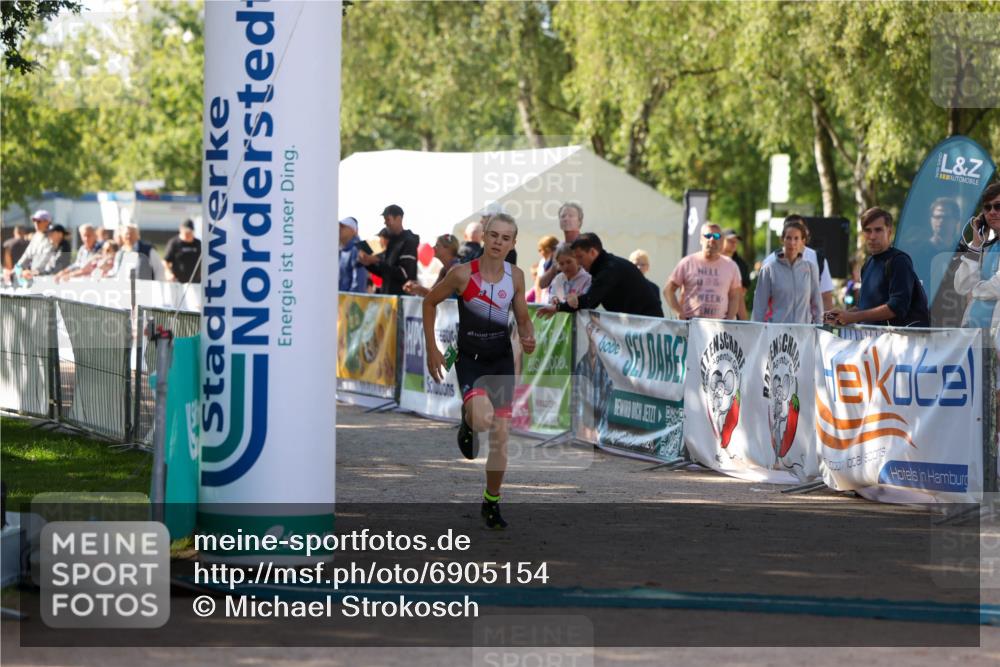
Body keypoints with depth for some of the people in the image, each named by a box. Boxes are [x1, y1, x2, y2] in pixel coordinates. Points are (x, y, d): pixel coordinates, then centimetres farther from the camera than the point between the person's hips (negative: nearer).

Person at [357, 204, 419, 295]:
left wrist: (378, 261, -19)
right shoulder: (392, 241, 16)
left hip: (402, 296, -9)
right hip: (388, 295, 9)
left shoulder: (408, 242, -11)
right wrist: (369, 264, 2)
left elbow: (404, 274, -20)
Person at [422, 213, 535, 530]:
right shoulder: (463, 273, -14)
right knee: (483, 418, -30)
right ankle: (467, 423, 10)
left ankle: (491, 503, 22)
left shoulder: (516, 276, -2)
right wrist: (432, 349, -3)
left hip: (502, 358, 4)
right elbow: (430, 302, -1)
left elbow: (523, 318, 10)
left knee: (501, 437, 4)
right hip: (470, 358, -4)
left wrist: (528, 338, -13)